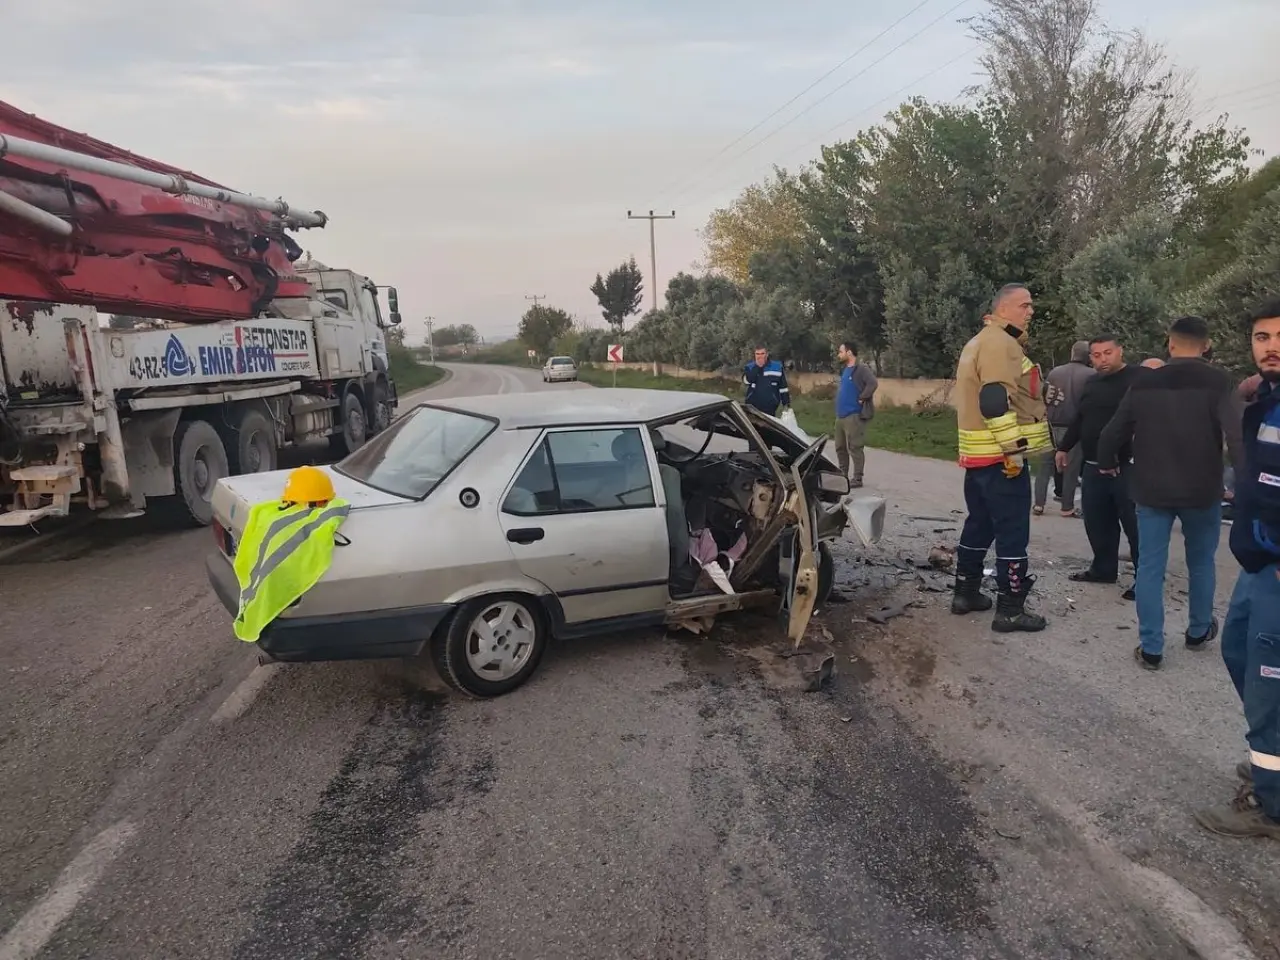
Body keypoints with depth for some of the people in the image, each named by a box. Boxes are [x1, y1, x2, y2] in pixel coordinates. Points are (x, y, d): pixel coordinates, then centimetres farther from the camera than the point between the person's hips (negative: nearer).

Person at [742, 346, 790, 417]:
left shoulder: (777, 367, 4)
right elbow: (747, 380, -17)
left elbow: (783, 387, 7)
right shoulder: (749, 367, 4)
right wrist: (757, 366, -18)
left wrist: (786, 403, 4)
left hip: (770, 409, 0)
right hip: (752, 408, 0)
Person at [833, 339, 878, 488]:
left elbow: (873, 383, -26)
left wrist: (862, 398, -19)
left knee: (854, 447, -7)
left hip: (854, 416, -9)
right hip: (840, 415, 10)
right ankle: (842, 475, 24)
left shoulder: (860, 369, -12)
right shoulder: (844, 370, 17)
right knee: (840, 447, 14)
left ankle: (857, 478, -3)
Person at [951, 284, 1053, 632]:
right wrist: (1014, 448, -23)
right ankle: (1010, 609, 0)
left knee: (979, 524, 17)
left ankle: (966, 592, 26)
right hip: (1001, 456, -10)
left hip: (978, 454, 10)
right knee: (1012, 532, -5)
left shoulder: (978, 343, 19)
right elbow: (996, 401, -26)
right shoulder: (1000, 343, -15)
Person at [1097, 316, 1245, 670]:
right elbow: (1237, 436, -20)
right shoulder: (1217, 382, -10)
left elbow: (1113, 432, 6)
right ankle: (1198, 631, 37)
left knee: (1150, 567, 6)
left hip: (1152, 492, 1)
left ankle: (1150, 648, 5)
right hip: (1202, 493, -1)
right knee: (1201, 563, 20)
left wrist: (1107, 464, 25)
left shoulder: (1144, 384, -1)